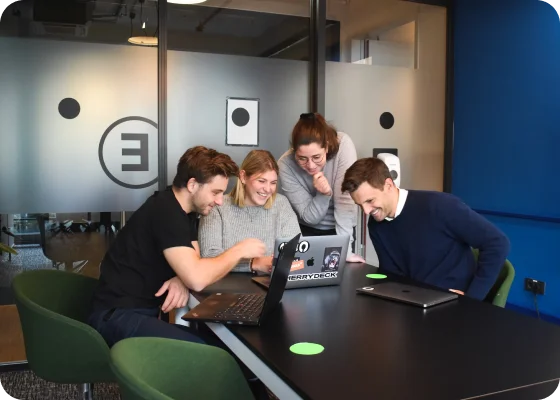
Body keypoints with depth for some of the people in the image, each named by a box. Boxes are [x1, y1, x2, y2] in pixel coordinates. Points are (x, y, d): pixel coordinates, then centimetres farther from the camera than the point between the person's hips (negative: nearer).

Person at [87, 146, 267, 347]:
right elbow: (197, 279, -29)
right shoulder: (165, 212, -21)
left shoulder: (185, 209, 9)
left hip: (144, 311, 9)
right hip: (117, 316, -9)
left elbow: (192, 267, 12)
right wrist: (238, 251, -14)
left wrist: (182, 280, -12)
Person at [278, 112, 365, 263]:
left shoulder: (343, 145, -27)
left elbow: (345, 200, -29)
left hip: (340, 229, 0)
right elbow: (309, 217, -19)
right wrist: (324, 194, -37)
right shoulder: (286, 165, -24)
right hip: (307, 231, 1)